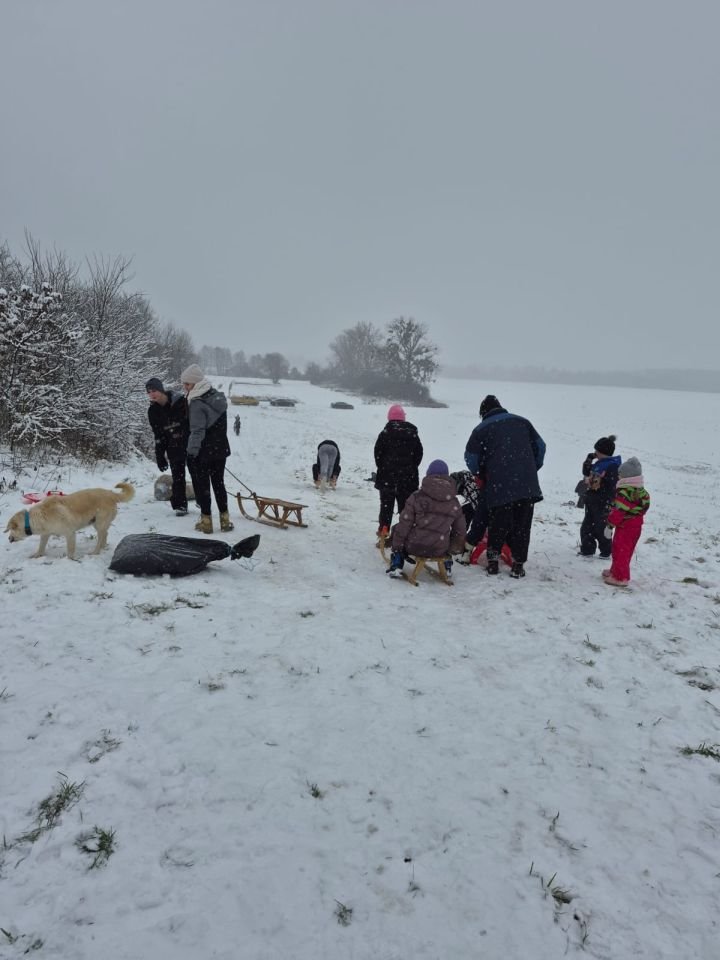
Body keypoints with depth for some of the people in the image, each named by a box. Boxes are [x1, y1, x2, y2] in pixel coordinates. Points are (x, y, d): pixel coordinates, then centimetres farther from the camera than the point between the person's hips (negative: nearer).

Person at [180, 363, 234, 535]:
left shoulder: (197, 403, -20)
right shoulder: (218, 396, 4)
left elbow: (197, 431, -22)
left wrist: (191, 452, -18)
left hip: (202, 453, -7)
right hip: (220, 449, 7)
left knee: (202, 486, 7)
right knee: (219, 483, 16)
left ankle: (206, 522, 13)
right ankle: (225, 520, 17)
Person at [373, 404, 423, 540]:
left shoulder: (385, 433, -7)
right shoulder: (412, 433, 1)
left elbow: (378, 453, -5)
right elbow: (419, 453, 5)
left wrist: (382, 468, 10)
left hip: (387, 476, -1)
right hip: (408, 477, 2)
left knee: (386, 504, 7)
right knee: (405, 504, 8)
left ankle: (384, 530, 3)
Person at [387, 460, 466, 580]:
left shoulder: (417, 496, -8)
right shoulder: (454, 502, 2)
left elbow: (404, 523, -6)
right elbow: (460, 531, 11)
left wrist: (396, 545, 6)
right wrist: (455, 549, 29)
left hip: (415, 546, -3)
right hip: (440, 550, 3)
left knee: (397, 529, 23)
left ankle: (396, 566, 14)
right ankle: (447, 567, 35)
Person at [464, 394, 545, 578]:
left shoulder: (481, 430, 5)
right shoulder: (522, 422, 15)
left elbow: (471, 458, 6)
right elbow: (540, 446, 17)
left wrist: (483, 475, 22)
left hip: (499, 487, -2)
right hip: (527, 485, 2)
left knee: (498, 525, 9)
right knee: (522, 525, 8)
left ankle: (493, 560, 12)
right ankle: (518, 564, 10)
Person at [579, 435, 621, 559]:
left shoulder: (612, 467, -17)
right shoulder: (598, 464, 11)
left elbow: (612, 488, -21)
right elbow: (586, 472, 25)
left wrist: (608, 505, -25)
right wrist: (589, 459, 11)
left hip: (602, 504, -9)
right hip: (591, 502, 9)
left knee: (600, 529, 1)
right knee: (587, 527, 13)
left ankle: (606, 552, 16)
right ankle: (587, 549, 24)